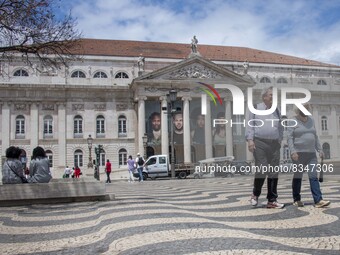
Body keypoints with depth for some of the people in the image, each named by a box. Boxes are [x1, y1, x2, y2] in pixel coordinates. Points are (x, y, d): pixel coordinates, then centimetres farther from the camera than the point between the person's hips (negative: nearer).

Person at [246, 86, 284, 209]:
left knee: (274, 173, 2)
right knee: (262, 170, -12)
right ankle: (255, 194, 12)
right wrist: (250, 139, -8)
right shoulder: (256, 108, 6)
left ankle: (272, 200, 10)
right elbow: (250, 125, 2)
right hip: (260, 143, -4)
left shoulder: (276, 111, 17)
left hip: (274, 144, 4)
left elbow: (280, 128, 22)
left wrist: (280, 140, 12)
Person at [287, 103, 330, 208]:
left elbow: (315, 136, 18)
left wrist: (320, 149, 12)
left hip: (311, 153, 5)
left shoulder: (311, 120, 13)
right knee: (298, 176, 4)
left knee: (314, 177, -4)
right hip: (298, 153, -5)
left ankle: (318, 200, -9)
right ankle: (296, 199, 15)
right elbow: (289, 137, -10)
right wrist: (292, 151, -20)